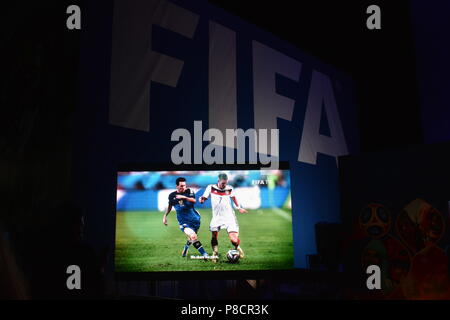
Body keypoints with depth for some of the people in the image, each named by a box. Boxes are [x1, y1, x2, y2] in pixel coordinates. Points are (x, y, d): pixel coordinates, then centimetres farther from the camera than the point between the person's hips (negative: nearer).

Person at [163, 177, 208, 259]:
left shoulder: (189, 191, -3)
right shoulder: (172, 195, 1)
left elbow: (194, 200, -21)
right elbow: (170, 206, 20)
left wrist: (184, 197, -35)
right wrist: (165, 216, 18)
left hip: (194, 219, 2)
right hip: (183, 221, -2)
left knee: (191, 238, 18)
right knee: (193, 236, -24)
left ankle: (185, 249, 49)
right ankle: (204, 254, -22)